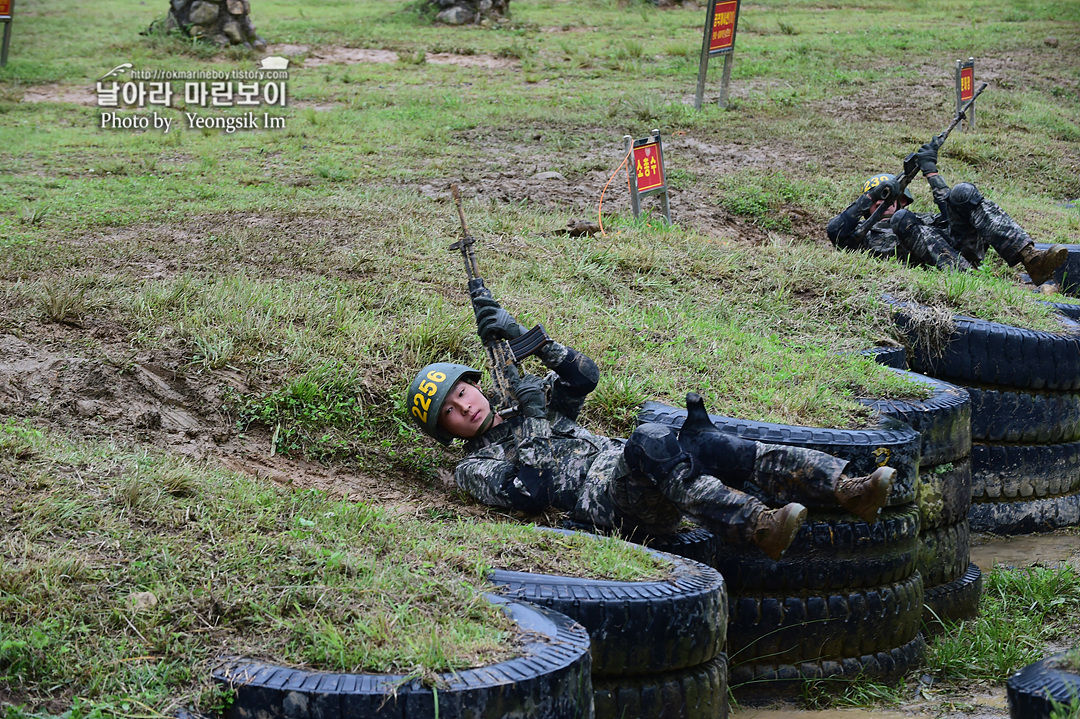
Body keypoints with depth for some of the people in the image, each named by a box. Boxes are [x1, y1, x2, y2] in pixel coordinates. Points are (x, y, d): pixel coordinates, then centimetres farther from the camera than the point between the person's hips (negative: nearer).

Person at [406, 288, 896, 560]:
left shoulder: (536, 408, 31)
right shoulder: (476, 467, 15)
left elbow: (584, 375, 16)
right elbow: (526, 495, -5)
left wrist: (526, 342, 5)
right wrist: (533, 416, -7)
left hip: (646, 484, 6)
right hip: (605, 502, -6)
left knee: (715, 448, -24)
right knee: (647, 442, -37)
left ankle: (849, 490, -40)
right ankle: (759, 529, -57)